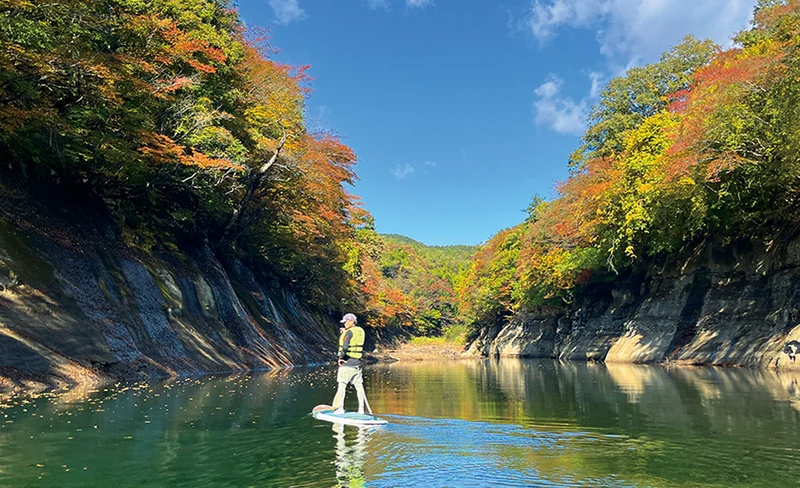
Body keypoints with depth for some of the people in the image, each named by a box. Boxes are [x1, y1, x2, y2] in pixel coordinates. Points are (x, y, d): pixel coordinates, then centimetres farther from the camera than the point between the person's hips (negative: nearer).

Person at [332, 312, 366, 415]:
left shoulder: (349, 332, -13)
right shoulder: (360, 331, 9)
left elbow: (345, 346, -25)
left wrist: (341, 357, -15)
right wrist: (344, 333, 12)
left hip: (346, 362, -7)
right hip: (357, 363, 7)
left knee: (342, 385, 0)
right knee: (359, 386, 9)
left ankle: (340, 408, -3)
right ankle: (361, 409, 11)